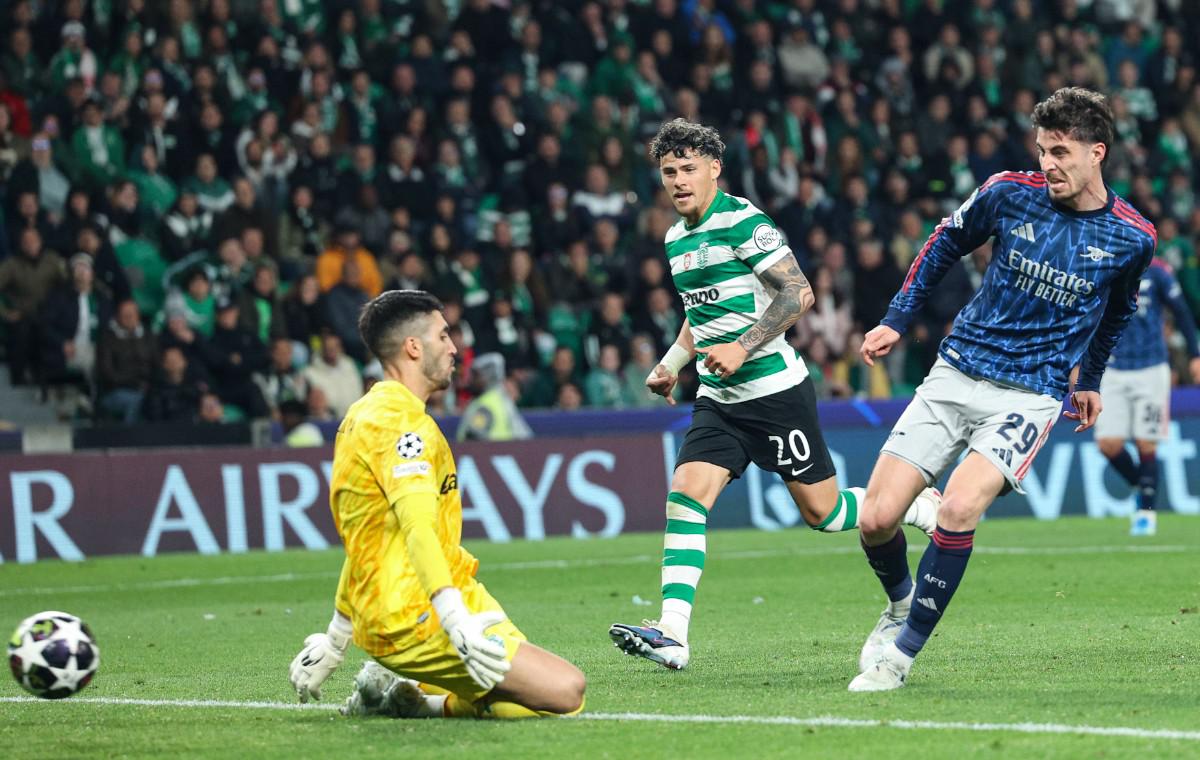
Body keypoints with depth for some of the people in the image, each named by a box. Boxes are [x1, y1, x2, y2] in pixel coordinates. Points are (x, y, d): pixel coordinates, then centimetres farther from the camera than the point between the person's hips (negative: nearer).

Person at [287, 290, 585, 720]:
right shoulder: (401, 419, -12)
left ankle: (398, 692, 7)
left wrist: (335, 640, 32)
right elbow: (417, 529, -26)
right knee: (566, 692, -20)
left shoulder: (362, 416, 20)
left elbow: (364, 540, 27)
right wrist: (459, 624, -35)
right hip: (418, 617, -11)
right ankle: (417, 701, -9)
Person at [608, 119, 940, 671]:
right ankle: (671, 634, -17)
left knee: (820, 511, 0)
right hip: (718, 398, 7)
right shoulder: (676, 238, 13)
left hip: (774, 388, -7)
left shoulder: (744, 222, -12)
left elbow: (798, 294, -16)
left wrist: (742, 348, -21)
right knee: (685, 496, -11)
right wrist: (671, 364, 17)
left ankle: (921, 506, 26)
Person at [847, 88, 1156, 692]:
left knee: (958, 509, -27)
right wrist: (898, 319, 12)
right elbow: (945, 243, 15)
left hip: (1030, 395, -2)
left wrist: (1089, 381, 28)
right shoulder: (1010, 193, -4)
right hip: (955, 375, 2)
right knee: (876, 520, -7)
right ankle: (901, 601, 27)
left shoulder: (1131, 238, -4)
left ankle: (902, 650, -10)